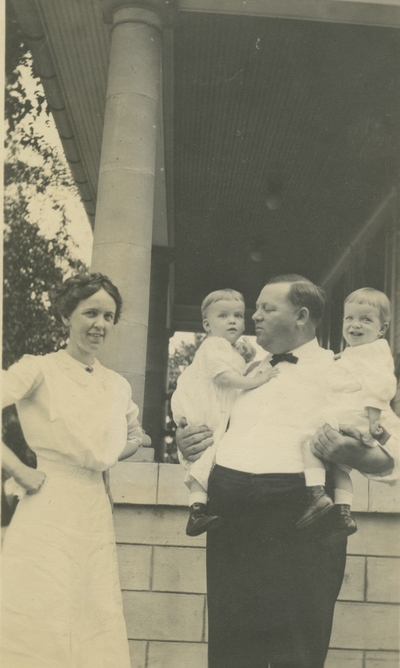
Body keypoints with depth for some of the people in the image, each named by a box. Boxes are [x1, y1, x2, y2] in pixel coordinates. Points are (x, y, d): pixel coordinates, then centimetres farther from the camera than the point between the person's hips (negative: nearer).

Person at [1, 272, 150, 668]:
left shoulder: (118, 386, 12)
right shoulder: (39, 370, -5)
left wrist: (137, 442, 7)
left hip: (96, 516, 6)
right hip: (49, 513, -5)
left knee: (98, 630, 8)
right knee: (42, 629, -2)